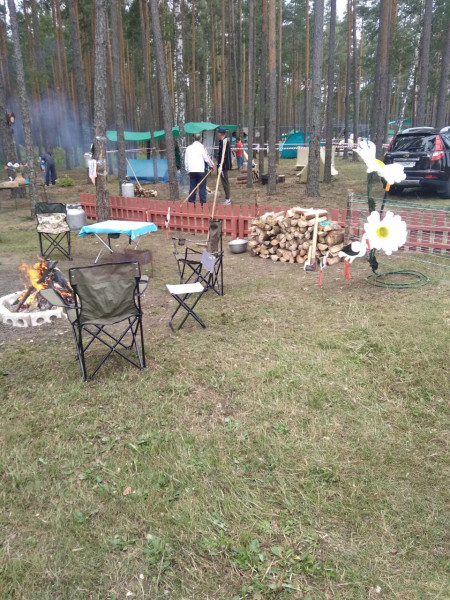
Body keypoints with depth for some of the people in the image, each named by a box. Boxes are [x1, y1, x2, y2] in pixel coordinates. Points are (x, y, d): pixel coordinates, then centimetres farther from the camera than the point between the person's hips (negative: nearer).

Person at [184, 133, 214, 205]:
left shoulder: (188, 148, 11)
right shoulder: (201, 147, -4)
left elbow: (186, 161, 14)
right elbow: (206, 158, -6)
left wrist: (188, 170, 22)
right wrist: (212, 166, 8)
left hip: (191, 170, 4)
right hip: (201, 170, -4)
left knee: (192, 187, 8)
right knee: (202, 187, 0)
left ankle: (191, 203, 10)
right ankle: (203, 203, -1)